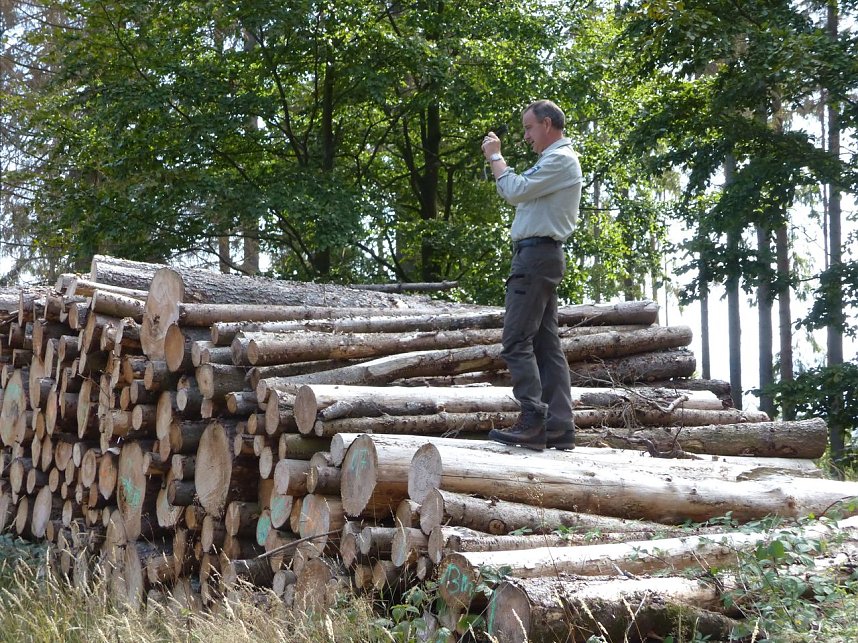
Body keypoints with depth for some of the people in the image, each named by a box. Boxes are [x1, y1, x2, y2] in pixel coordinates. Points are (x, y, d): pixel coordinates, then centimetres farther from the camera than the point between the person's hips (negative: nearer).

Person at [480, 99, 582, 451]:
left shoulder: (560, 159, -10)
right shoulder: (556, 159, 24)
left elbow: (515, 191, -16)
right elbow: (522, 192, 22)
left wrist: (495, 157, -4)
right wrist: (498, 160, 13)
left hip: (536, 253, -11)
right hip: (540, 255, 11)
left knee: (517, 341, -13)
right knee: (546, 343, 6)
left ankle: (532, 422, -17)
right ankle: (559, 428, 4)